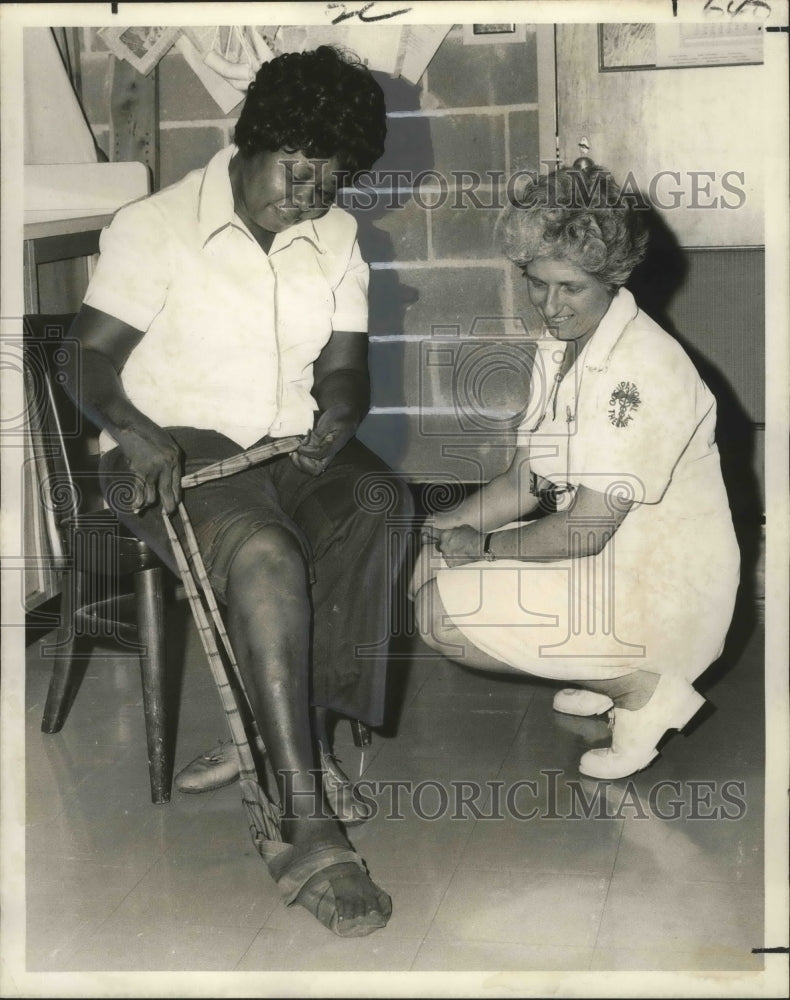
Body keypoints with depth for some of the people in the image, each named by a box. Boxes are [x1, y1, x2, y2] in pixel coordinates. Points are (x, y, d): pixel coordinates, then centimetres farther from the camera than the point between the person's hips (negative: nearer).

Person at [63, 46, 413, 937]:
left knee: (383, 511, -28)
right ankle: (310, 831, -36)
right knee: (265, 557, -36)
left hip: (293, 446, 5)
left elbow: (344, 368, 9)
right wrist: (139, 435, -28)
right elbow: (88, 364, -7)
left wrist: (338, 413, -16)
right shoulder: (157, 226, -6)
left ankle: (302, 745, -17)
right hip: (176, 450, -5)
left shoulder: (337, 239, 10)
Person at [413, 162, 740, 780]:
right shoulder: (558, 347, 5)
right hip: (604, 561, 10)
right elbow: (525, 481, 7)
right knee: (435, 563, 12)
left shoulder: (643, 369, -24)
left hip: (663, 591, -10)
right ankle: (606, 675, 13)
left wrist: (485, 547, -11)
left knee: (447, 611, -18)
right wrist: (443, 529, -8)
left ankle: (645, 689, -7)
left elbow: (587, 528, -25)